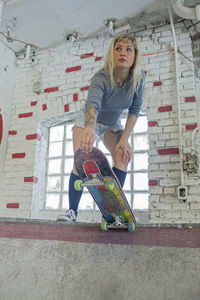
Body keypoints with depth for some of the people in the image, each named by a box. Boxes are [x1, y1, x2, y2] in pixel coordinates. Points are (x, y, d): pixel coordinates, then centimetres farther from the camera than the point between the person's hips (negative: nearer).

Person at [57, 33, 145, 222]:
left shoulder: (138, 78, -19)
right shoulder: (101, 78, -33)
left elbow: (134, 110, -13)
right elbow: (92, 104, -53)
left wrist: (124, 139, -23)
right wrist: (89, 128, -74)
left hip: (112, 125, 4)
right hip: (89, 121, -3)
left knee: (123, 155, -18)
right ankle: (72, 211, -8)